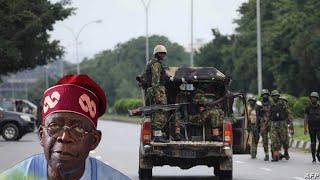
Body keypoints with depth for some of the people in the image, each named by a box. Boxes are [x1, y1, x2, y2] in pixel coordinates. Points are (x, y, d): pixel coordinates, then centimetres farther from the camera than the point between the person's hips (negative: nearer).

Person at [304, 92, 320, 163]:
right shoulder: (308, 108, 0)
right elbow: (306, 118, -1)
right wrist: (305, 129, -8)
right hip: (311, 128, 0)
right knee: (313, 142, 0)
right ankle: (313, 157, 9)